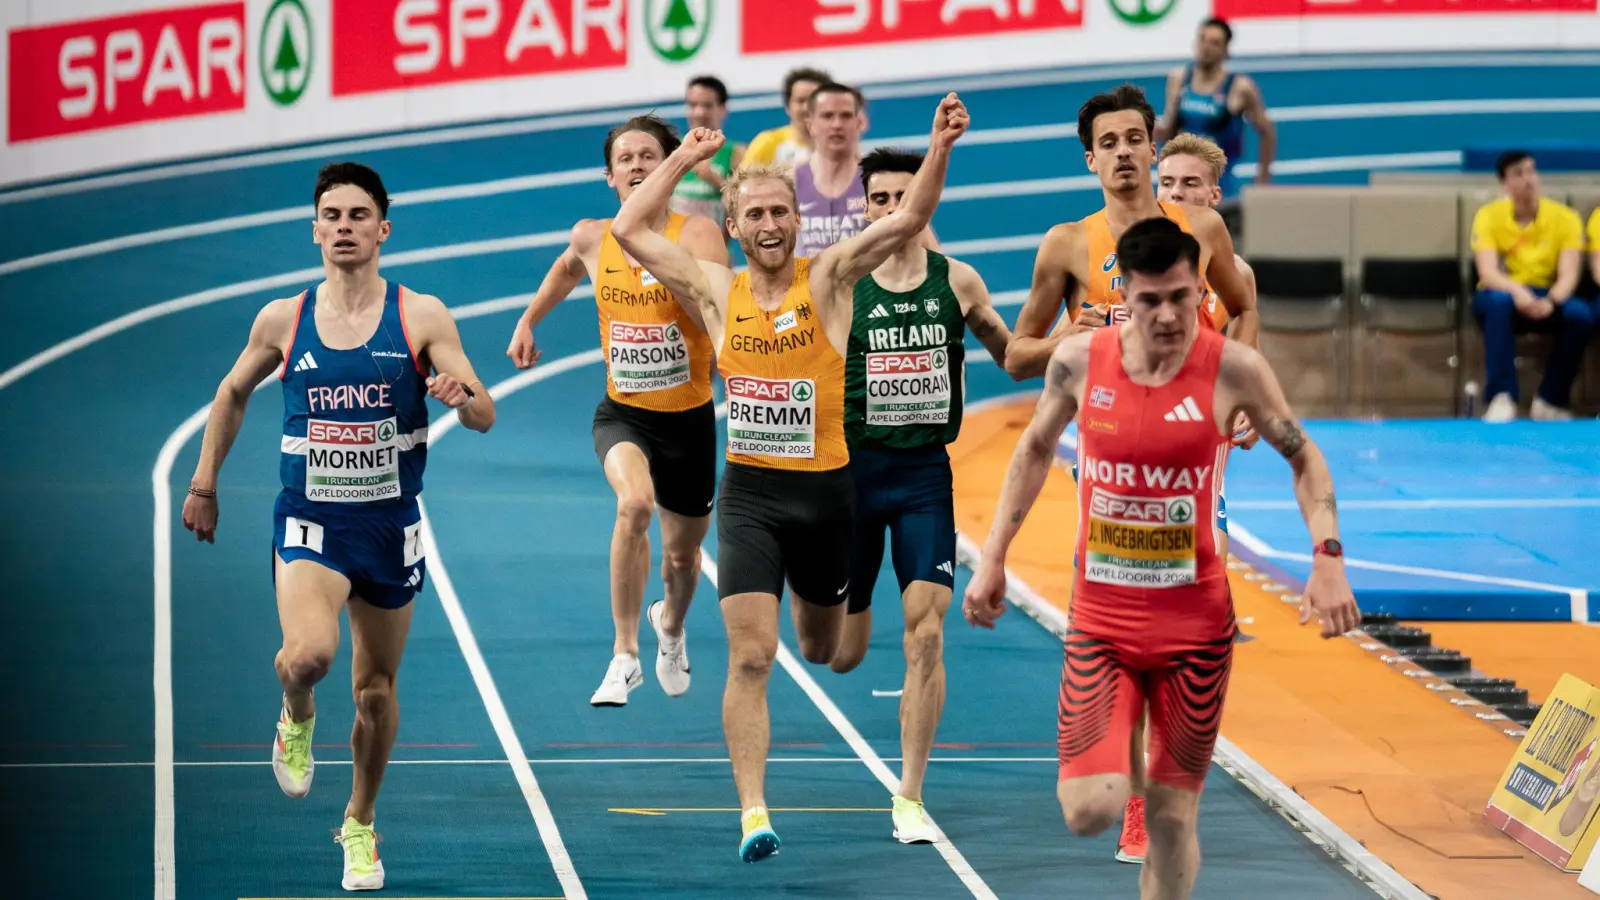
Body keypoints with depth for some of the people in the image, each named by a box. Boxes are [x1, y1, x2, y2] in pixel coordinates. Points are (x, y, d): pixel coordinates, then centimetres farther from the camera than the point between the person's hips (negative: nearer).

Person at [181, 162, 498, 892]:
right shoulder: (283, 321, -1)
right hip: (309, 522, -1)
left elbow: (485, 419, -9)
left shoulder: (421, 318, -6)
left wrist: (462, 395, -33)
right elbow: (233, 394, 17)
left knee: (376, 690, 11)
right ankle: (296, 720, 9)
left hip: (390, 525, 1)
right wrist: (203, 485, 16)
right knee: (309, 653, -27)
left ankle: (360, 824, 34)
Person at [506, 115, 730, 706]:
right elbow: (567, 267, 24)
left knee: (682, 554, 16)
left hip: (688, 416, 0)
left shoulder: (697, 233, -13)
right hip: (622, 412, 0)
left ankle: (670, 627, 54)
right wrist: (527, 322, 23)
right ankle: (625, 655, -22)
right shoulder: (593, 238, -2)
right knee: (635, 503, -32)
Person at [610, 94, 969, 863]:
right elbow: (629, 229, 5)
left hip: (825, 488, 1)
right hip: (749, 492, -1)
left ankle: (808, 592, 58)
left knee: (820, 650, 20)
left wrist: (939, 150, -27)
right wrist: (684, 158, 8)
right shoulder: (715, 292, 2)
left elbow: (910, 218, -12)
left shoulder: (828, 278, -2)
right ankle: (752, 809, -12)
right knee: (750, 656, -12)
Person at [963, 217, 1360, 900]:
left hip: (1194, 623, -1)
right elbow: (1035, 449, 13)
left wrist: (1327, 558, -10)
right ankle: (1112, 760, 21)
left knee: (1173, 817, 4)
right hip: (1099, 619, 1)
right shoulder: (1079, 359, -5)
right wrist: (992, 560, 11)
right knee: (1089, 811, -14)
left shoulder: (1233, 369, -10)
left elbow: (1304, 458, 3)